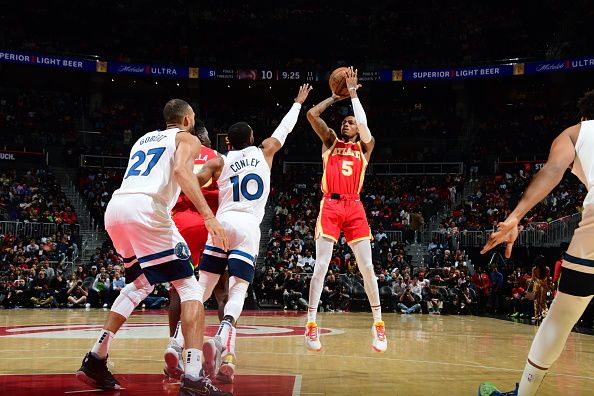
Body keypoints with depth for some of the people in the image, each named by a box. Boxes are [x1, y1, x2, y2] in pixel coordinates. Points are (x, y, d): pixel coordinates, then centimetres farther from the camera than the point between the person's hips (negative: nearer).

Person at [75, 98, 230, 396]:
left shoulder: (144, 139, 33)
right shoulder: (187, 138, 13)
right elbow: (181, 171, -9)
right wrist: (208, 215, -16)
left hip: (114, 208, 7)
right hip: (146, 208, -7)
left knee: (140, 285, 27)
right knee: (189, 288, -3)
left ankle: (95, 360, 20)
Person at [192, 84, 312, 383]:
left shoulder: (219, 162, 12)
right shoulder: (264, 153, 16)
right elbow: (284, 129, 32)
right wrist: (298, 102, 46)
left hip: (223, 223, 1)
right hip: (249, 227, -1)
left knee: (202, 287, 7)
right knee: (237, 291, -4)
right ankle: (222, 341, -31)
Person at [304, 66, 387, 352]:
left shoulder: (364, 147, 17)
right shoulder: (330, 141, 18)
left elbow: (364, 124, -3)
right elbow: (311, 114, 5)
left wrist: (352, 93, 2)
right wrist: (335, 97, 13)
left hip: (354, 207, 1)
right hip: (330, 205, -1)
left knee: (367, 266, -3)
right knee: (321, 265, -10)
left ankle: (378, 323, 7)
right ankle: (311, 324, -8)